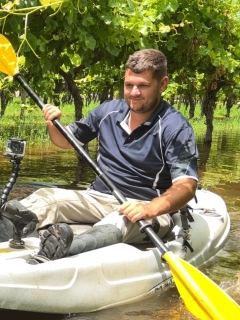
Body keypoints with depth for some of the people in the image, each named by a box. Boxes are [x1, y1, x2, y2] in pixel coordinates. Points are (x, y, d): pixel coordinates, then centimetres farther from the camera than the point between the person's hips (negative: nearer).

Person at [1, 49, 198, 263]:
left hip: (146, 208, -6)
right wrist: (54, 124, -5)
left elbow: (186, 185, -21)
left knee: (119, 221, -39)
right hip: (99, 199, 6)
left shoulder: (176, 128, -12)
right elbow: (66, 141, 19)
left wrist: (150, 209, -40)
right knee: (46, 197, -18)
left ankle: (60, 251, -67)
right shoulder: (108, 111, 5)